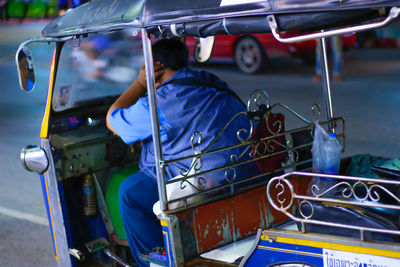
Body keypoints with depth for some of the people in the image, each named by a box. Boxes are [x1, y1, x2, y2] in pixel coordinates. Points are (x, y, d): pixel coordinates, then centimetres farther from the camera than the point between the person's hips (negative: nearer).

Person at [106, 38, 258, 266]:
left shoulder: (160, 101, -10)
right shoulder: (216, 85, 15)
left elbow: (113, 121, 6)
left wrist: (140, 84, 12)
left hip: (207, 186, -9)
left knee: (130, 192, 10)